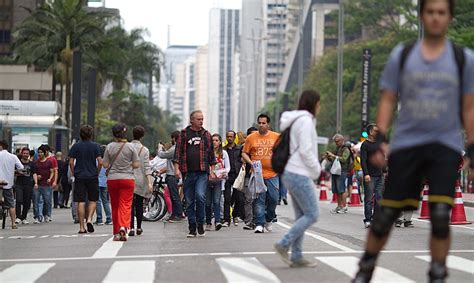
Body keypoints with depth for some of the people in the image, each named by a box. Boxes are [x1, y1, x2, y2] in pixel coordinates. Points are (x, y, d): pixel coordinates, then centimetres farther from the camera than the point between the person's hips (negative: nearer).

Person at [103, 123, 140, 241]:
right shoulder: (131, 146, -4)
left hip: (112, 179, 2)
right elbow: (136, 165, -4)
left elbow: (105, 164, -1)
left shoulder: (109, 147, -2)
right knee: (125, 205, -4)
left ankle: (116, 233, 15)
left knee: (115, 206, 11)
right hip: (127, 178, -1)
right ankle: (124, 226, -26)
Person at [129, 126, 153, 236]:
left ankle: (131, 228, -12)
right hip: (140, 181, 0)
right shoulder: (144, 150, -4)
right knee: (139, 205, 13)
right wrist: (149, 183, -13)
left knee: (130, 205, -1)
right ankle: (139, 228, 22)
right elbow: (147, 168, -10)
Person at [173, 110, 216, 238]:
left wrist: (212, 170, 10)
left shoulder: (206, 134, 12)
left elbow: (211, 153, 16)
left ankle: (200, 223, -3)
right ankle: (192, 228, 11)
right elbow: (178, 151, 4)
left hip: (202, 172, 0)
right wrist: (177, 168, -6)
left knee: (200, 196, -19)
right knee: (189, 201, 3)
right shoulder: (184, 133, 7)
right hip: (188, 172, 0)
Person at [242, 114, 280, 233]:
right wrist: (250, 162, -8)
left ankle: (268, 219, 22)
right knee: (259, 200, -4)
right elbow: (244, 153, 8)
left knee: (273, 198, -1)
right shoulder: (251, 138, 6)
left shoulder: (276, 137, 7)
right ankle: (259, 224, -2)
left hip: (272, 174, 1)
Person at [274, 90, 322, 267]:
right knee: (312, 214, -6)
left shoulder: (296, 121, 18)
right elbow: (306, 150, -19)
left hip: (291, 173, 10)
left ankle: (296, 256, 7)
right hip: (299, 174, -10)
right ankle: (283, 245, -7)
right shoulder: (305, 120, -12)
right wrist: (317, 170, -6)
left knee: (302, 216, 9)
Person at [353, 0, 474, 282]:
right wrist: (381, 139, -4)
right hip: (405, 145, 1)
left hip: (445, 146, -1)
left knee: (440, 216, -13)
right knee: (385, 216, 3)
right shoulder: (401, 55, 5)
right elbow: (388, 100, 8)